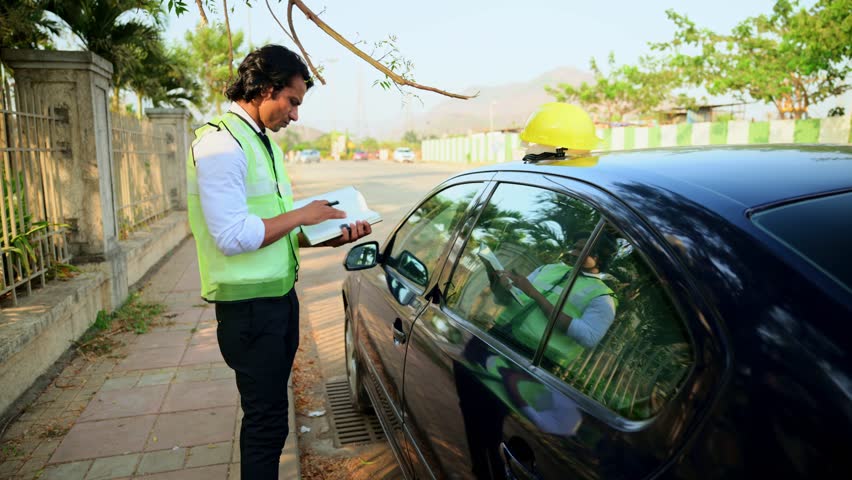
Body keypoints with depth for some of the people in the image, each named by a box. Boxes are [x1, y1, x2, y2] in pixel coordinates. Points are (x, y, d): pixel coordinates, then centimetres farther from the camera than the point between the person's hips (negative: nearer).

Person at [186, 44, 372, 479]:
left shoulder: (264, 143, 13)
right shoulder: (220, 145, -17)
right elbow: (232, 237, -25)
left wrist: (331, 237, 0)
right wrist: (302, 215, -16)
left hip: (280, 296, 9)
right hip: (249, 305, -9)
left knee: (270, 411, 19)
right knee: (266, 419, 2)